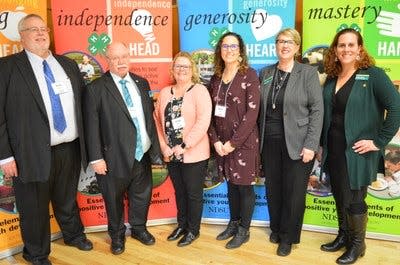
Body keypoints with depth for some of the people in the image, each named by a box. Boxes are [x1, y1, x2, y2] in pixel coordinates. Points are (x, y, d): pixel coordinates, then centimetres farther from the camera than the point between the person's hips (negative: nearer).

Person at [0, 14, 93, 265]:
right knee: (34, 208, 12)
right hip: (33, 154, -4)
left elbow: (83, 101, 13)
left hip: (70, 149, 4)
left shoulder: (68, 64, 9)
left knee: (68, 200, 23)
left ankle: (74, 234, 48)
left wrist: (85, 140, 7)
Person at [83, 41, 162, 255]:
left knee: (142, 195, 19)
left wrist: (155, 146, 8)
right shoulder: (96, 88, -8)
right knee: (114, 200, 15)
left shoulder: (141, 83, 8)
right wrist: (96, 158, -13)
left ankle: (139, 228, 44)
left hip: (143, 155, 5)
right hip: (115, 157, -4)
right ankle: (117, 235, 39)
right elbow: (91, 126, -10)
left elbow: (150, 116, 10)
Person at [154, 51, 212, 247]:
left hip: (194, 154, -5)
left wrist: (184, 146, -20)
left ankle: (193, 230, 28)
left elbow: (203, 121, -19)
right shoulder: (165, 92, 8)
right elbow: (157, 120, 7)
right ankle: (182, 224, 39)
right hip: (171, 155, 5)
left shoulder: (199, 90, -9)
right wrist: (163, 146, -5)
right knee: (179, 192, 20)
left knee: (194, 193, 9)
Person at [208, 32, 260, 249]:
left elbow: (252, 113, -15)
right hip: (222, 143, 5)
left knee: (244, 186, 6)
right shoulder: (216, 78, 8)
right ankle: (233, 224, 33)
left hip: (244, 142, -5)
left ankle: (244, 230, 23)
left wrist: (233, 142, -16)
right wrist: (216, 141, -5)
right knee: (231, 185, 16)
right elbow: (210, 112, 7)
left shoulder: (249, 75, -8)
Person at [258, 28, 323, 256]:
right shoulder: (265, 73, 8)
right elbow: (260, 109, 10)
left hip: (297, 144, -3)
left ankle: (288, 237, 25)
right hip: (269, 143, 4)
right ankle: (276, 228, 36)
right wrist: (259, 139, 4)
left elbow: (317, 110, -7)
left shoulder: (308, 73, -3)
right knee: (273, 188, 14)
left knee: (294, 191, 6)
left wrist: (311, 145, -14)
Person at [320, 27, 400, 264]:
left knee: (354, 200, 5)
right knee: (340, 197, 16)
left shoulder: (373, 74, -10)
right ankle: (343, 236, 35)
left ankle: (357, 244, 26)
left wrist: (379, 141, -18)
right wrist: (323, 144, 9)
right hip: (333, 150, 5)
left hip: (356, 152, -5)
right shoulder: (331, 78, 7)